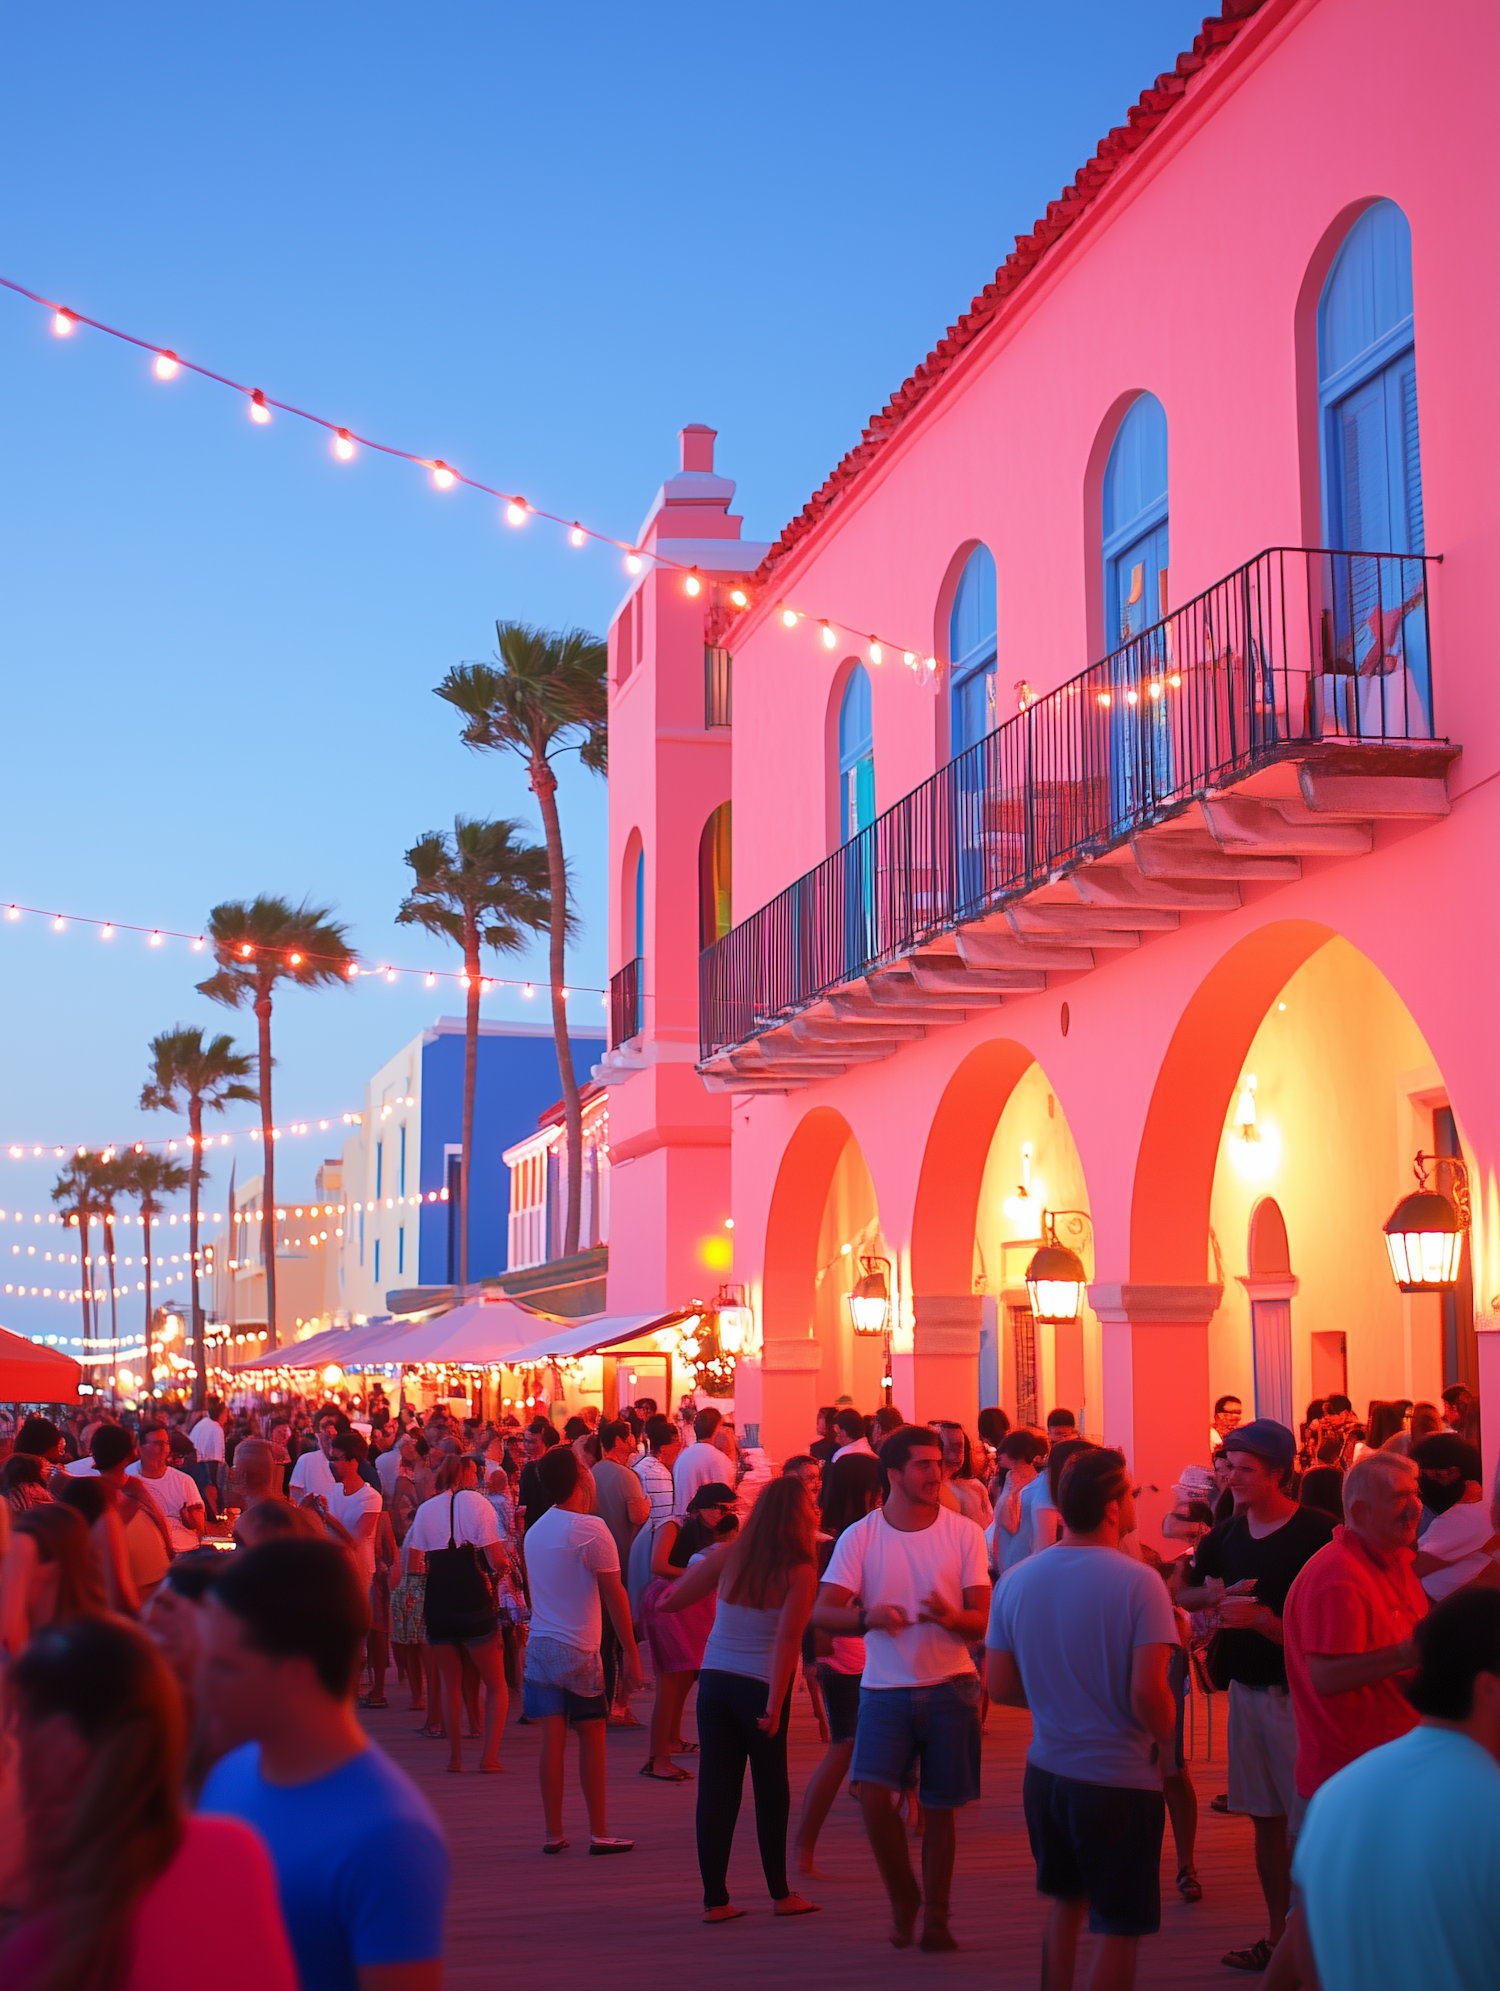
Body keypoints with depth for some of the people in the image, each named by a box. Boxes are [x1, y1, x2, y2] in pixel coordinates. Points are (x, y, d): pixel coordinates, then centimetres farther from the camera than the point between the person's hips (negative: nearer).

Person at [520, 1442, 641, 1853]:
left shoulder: (535, 1530, 11)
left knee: (552, 1739, 6)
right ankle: (598, 1833, 8)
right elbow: (613, 1593, -11)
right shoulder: (590, 1529, -11)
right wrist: (629, 1651, -7)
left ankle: (553, 1834, 7)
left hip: (539, 1645, 5)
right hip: (578, 1650, -5)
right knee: (592, 1735, 5)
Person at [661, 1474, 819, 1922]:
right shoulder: (799, 1571, -9)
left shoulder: (729, 1555, 2)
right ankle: (780, 1894, 20)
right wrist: (775, 1705, -19)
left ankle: (715, 1900, 9)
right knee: (771, 1792, 11)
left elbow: (671, 1601, 4)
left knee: (716, 1790, 6)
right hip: (762, 1687, -4)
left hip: (714, 1680, 4)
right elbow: (787, 1639, -17)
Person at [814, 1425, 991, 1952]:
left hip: (949, 1689, 1)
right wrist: (867, 1616, -27)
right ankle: (902, 1896, 9)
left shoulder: (963, 1533, -1)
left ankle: (935, 1917, 24)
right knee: (873, 1792, -16)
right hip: (885, 1688, 0)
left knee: (941, 1808, 6)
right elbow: (821, 1613, -7)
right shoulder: (859, 1537, -2)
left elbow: (984, 1620, -3)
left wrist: (951, 1618, -26)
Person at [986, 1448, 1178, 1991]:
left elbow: (1001, 1687, 2)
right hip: (1121, 1779, -5)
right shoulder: (1138, 1583, -18)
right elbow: (1148, 1693, -24)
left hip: (1046, 1771, 5)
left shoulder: (1017, 1580, -2)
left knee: (1066, 1902, 25)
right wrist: (1165, 1739, -3)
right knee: (1119, 1926, 9)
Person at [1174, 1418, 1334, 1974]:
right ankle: (1279, 1936, 25)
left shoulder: (1315, 1533, -13)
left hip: (1299, 1693, -6)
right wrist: (1219, 1595, -1)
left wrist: (1262, 1618, -24)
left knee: (1308, 1824, -5)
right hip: (1246, 1690, 7)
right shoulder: (1228, 1534, 8)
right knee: (1266, 1818, 14)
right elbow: (1184, 1594, 19)